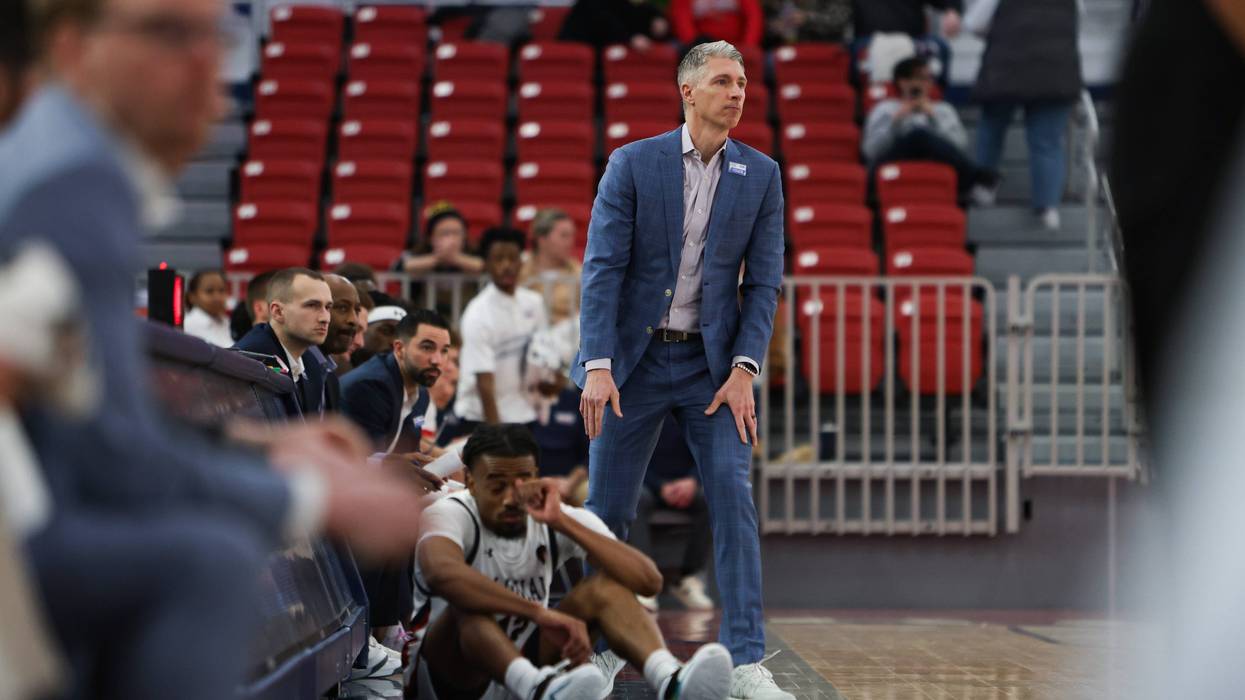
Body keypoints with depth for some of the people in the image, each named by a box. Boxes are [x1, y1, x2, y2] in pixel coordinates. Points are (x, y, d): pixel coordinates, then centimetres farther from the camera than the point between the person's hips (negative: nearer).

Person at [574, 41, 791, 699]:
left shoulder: (761, 175, 2)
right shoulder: (632, 163, -4)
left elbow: (763, 280, 1)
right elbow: (602, 267, -9)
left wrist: (744, 370, -11)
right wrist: (597, 366, -18)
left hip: (713, 364, 1)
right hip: (634, 360, -1)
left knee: (734, 497, -12)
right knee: (606, 508, 4)